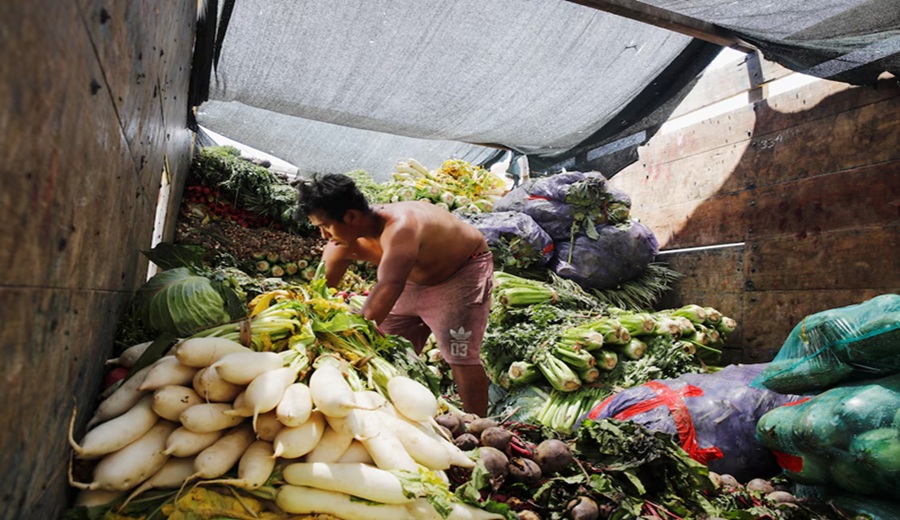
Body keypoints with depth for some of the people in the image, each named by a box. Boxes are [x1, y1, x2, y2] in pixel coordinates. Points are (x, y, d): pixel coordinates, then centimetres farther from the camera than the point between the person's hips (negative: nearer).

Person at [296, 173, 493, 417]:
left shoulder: (399, 227, -42)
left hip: (463, 269, -7)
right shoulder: (342, 244, -16)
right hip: (414, 277, 8)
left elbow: (388, 287, -55)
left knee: (461, 356, -14)